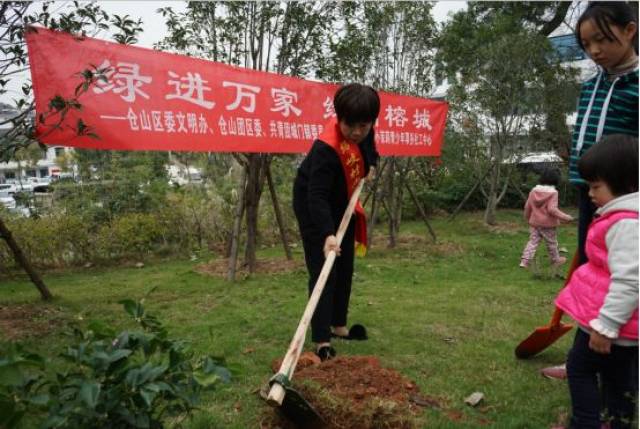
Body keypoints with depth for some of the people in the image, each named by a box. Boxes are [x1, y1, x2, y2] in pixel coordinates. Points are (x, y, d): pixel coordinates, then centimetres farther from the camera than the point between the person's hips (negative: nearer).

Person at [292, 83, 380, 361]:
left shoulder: (362, 131, -13)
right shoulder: (326, 148, -36)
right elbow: (317, 196, -41)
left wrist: (371, 163, 0)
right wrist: (327, 233, -51)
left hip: (343, 205, 8)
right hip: (314, 208, -8)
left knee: (344, 268, 14)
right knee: (323, 271, -11)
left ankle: (338, 325, 30)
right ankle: (322, 340, -5)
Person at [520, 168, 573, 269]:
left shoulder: (534, 190, 2)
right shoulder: (553, 192, -15)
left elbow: (527, 206, 6)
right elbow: (552, 209, -21)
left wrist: (527, 217, 22)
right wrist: (565, 217, -16)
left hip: (534, 222, 4)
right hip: (548, 223, -4)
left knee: (532, 241, 5)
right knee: (552, 243, 13)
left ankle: (525, 261, -6)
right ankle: (556, 260, 31)